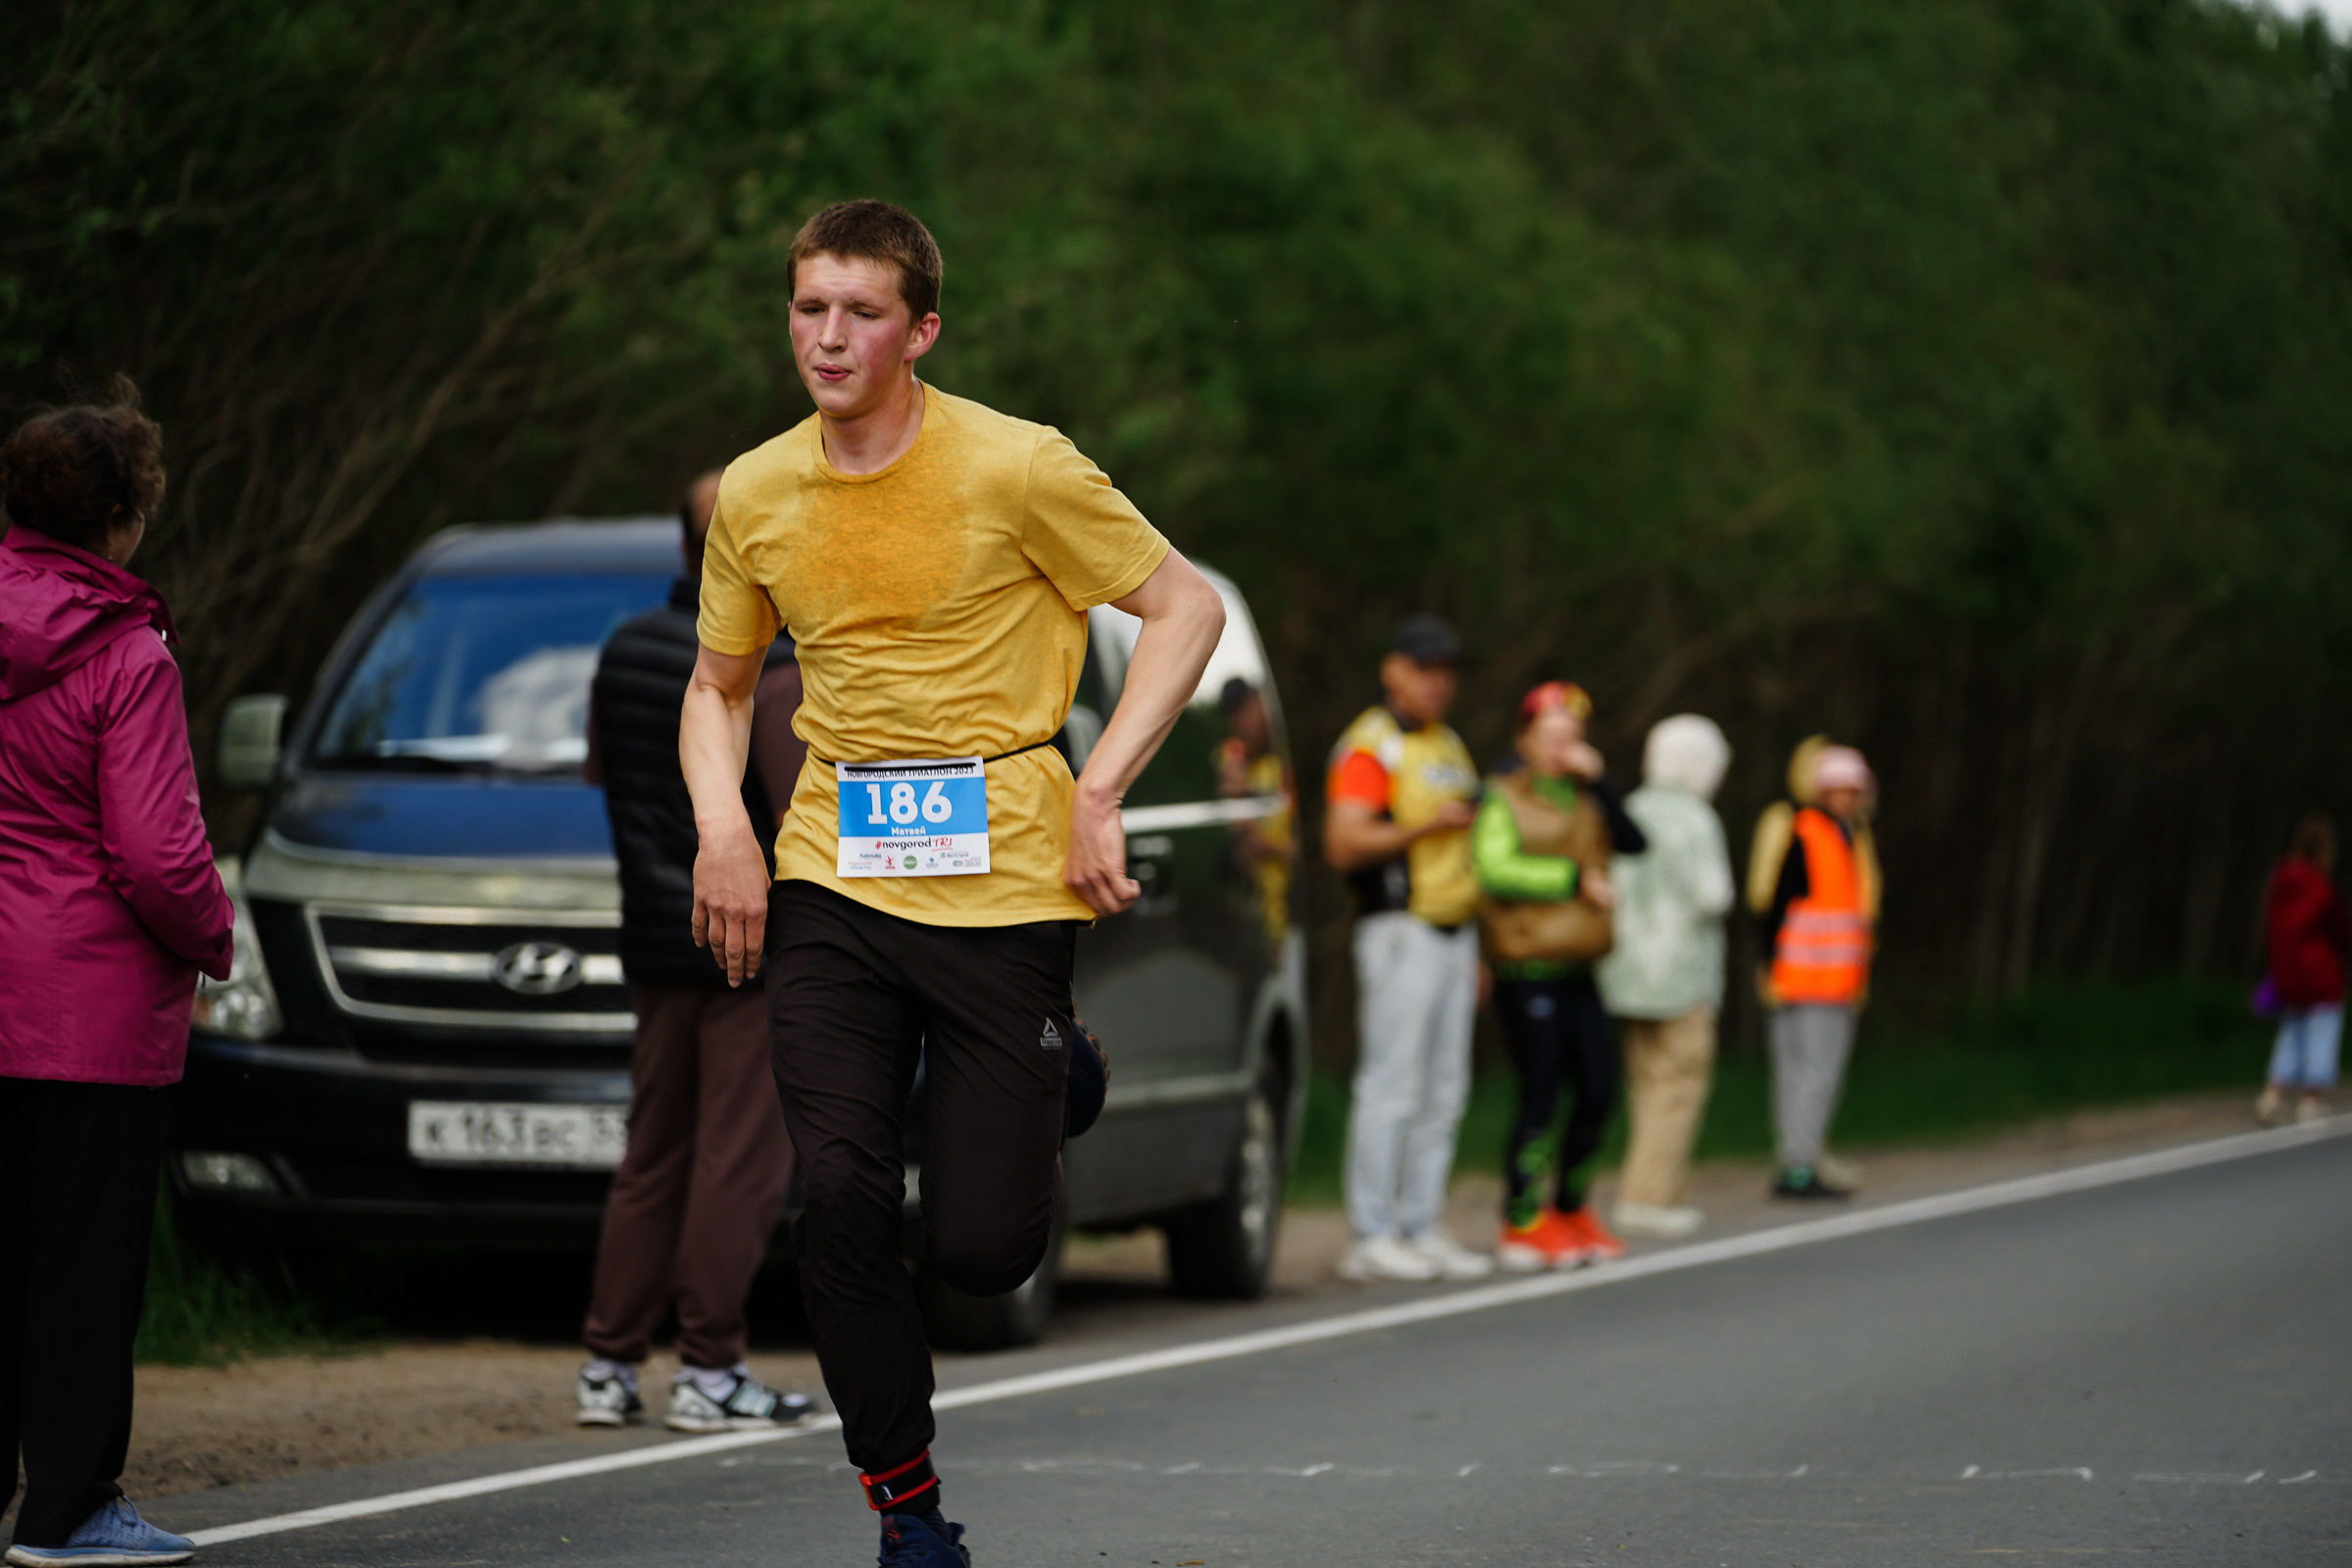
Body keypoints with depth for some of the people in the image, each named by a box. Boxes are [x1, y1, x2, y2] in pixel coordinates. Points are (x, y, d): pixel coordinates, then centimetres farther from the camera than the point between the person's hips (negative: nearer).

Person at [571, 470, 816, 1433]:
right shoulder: (771, 669, -15)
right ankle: (708, 1371, -3)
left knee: (652, 1157, 12)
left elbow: (599, 775, 20)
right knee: (740, 1160, -3)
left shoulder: (625, 653, 7)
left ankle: (609, 1365, 12)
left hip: (656, 941, 7)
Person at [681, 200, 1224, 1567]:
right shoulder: (756, 495, 4)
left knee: (984, 1247, -3)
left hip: (1005, 882, -3)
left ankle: (1049, 1073, 33)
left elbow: (1188, 606, -1)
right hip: (831, 882, 3)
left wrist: (1097, 795, -9)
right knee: (840, 1196, -14)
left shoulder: (1018, 468, -8)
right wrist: (724, 825, -1)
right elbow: (718, 687, 19)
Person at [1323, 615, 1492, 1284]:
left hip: (1454, 934, 8)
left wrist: (1474, 950, 22)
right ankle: (1371, 1238, -8)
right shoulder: (1368, 747, -7)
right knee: (1391, 1087, -9)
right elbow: (1343, 844, -17)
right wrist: (1424, 827, -24)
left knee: (1443, 1094, 6)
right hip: (1401, 931, -8)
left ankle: (1422, 1229, 10)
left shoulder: (1449, 746, 20)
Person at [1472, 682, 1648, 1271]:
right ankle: (1522, 1227, -1)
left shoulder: (1584, 800, 17)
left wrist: (1598, 780, -6)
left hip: (1578, 972, 7)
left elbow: (1632, 844, 2)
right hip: (1528, 972, -7)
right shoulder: (1504, 799, -2)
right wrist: (1578, 879, -16)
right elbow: (1495, 868, -18)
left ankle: (1569, 1209, 23)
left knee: (1598, 1092, 7)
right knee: (1540, 1096, -8)